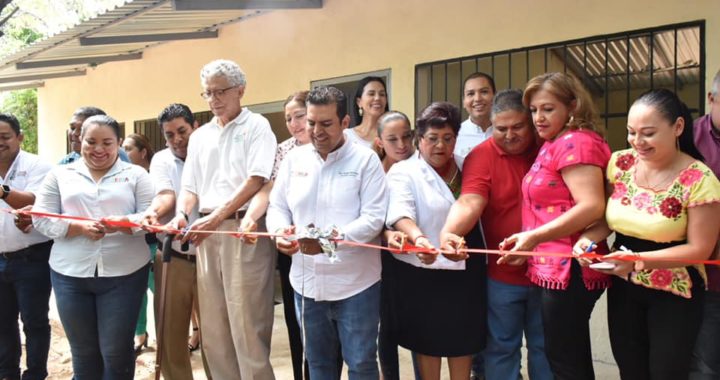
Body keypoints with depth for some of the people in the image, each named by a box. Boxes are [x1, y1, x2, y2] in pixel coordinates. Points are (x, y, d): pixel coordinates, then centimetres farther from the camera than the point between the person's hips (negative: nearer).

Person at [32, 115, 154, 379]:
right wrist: (79, 228, -14)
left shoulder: (136, 174, 6)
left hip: (124, 274, -2)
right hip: (70, 275, 2)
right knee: (83, 351, 14)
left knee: (117, 351, 4)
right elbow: (41, 219, 3)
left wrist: (122, 223, -22)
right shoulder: (59, 174, 10)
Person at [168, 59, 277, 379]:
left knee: (246, 320, -5)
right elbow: (190, 186, 16)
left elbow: (256, 180, -11)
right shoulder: (199, 136, 18)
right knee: (213, 323, 11)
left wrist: (216, 217, -16)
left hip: (244, 228, -6)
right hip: (207, 231, 6)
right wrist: (182, 215, -5)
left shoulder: (256, 126, 0)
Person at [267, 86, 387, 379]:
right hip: (307, 280, 4)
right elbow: (277, 207, 10)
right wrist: (280, 231, -12)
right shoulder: (293, 159, 6)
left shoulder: (366, 160, -6)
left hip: (355, 282, -4)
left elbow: (373, 218, -14)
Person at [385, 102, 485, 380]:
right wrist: (418, 238, -44)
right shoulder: (403, 172, -7)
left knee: (464, 339, 15)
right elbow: (399, 214, -24)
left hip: (466, 269, 4)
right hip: (423, 272, -4)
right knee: (429, 342, 10)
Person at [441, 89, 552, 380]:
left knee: (546, 346, 17)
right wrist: (449, 232, -43)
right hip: (503, 275, -2)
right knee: (502, 347, 11)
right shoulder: (482, 156, -9)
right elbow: (469, 201, -24)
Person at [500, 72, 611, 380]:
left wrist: (534, 237, -27)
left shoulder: (574, 142, -14)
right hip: (557, 268, 10)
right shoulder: (553, 145, 16)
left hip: (568, 270, -10)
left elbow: (592, 206, -25)